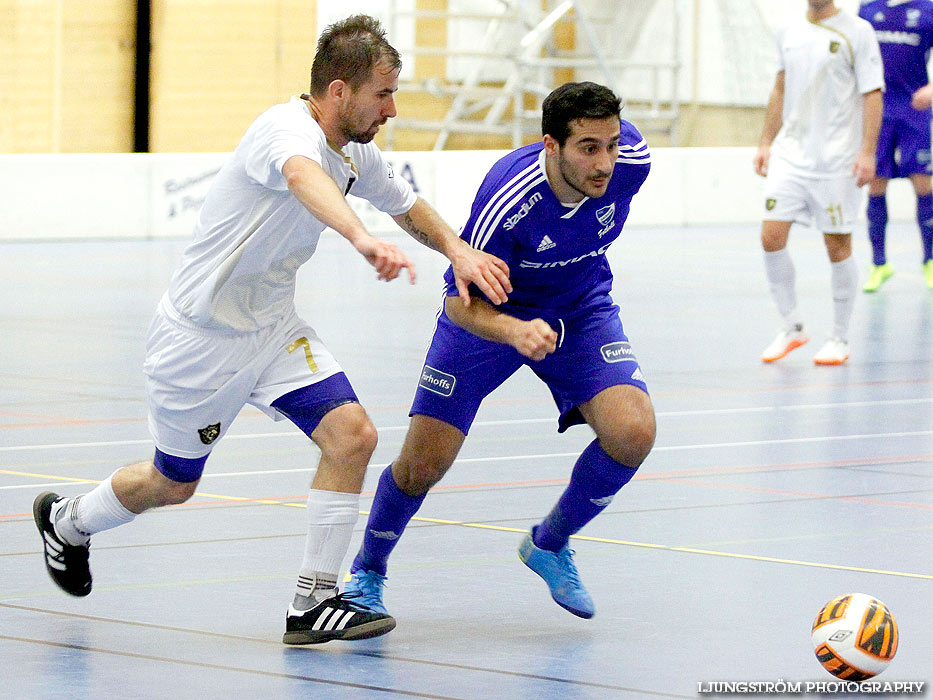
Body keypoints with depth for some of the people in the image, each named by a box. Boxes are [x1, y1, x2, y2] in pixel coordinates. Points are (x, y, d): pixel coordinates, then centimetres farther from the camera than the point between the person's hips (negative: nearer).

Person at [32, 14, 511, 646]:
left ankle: (314, 602, -7)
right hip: (200, 334, -7)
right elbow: (304, 178, -53)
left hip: (273, 328, 7)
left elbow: (409, 207, 18)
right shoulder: (289, 128, -28)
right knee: (172, 483, 12)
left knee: (352, 435, -15)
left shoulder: (360, 155, -1)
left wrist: (457, 248, -3)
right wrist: (362, 238, -72)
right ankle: (66, 520, 43)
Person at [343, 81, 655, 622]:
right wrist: (515, 331, -50)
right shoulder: (506, 200, -37)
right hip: (489, 311, -3)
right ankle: (367, 573, 23)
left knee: (633, 432, -20)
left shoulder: (631, 159, -26)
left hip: (581, 308, 3)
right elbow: (461, 303, -28)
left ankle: (550, 544, 7)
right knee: (423, 462, -8)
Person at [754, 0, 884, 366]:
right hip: (790, 153, 4)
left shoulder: (857, 31, -4)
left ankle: (839, 339, 13)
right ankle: (792, 328, 10)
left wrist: (867, 151, -16)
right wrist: (765, 143, 17)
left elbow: (872, 94, -7)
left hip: (837, 158, -4)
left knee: (838, 246, 0)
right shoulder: (788, 33, 11)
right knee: (771, 237, -5)